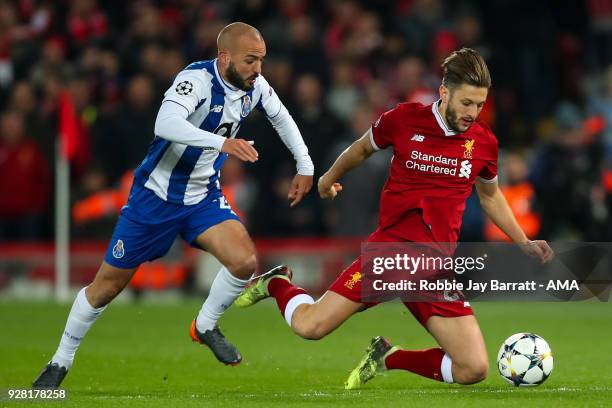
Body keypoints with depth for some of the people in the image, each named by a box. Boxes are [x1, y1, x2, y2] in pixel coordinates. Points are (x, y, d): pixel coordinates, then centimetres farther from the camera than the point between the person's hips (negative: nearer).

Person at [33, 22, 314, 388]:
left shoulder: (255, 85, -6)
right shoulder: (196, 79, -26)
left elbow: (281, 117, 16)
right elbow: (165, 124, -44)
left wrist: (305, 166, 12)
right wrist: (222, 142, -54)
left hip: (203, 197, 5)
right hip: (157, 194, -5)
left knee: (244, 261, -20)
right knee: (109, 284, 4)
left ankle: (205, 327, 8)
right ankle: (61, 362, 24)